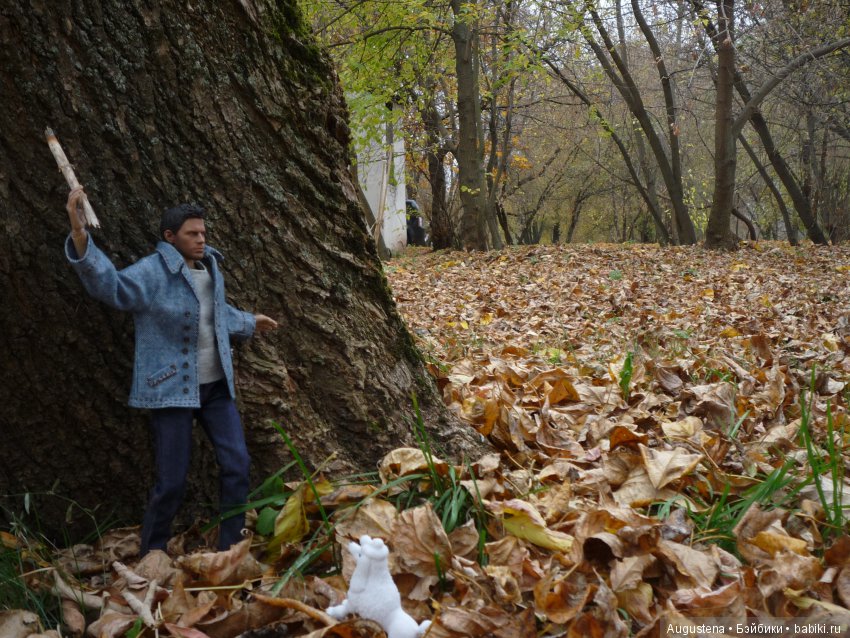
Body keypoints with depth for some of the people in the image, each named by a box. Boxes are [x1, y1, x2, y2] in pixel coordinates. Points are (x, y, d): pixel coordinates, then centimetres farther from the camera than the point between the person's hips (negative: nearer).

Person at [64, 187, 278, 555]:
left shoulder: (210, 267, 8)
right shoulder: (152, 272, -15)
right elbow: (109, 286, -35)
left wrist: (249, 324, 43)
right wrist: (80, 238, -50)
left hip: (216, 386, 7)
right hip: (172, 390, -6)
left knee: (237, 465, 5)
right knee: (172, 481, -1)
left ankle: (231, 548, 20)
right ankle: (152, 555, 21)